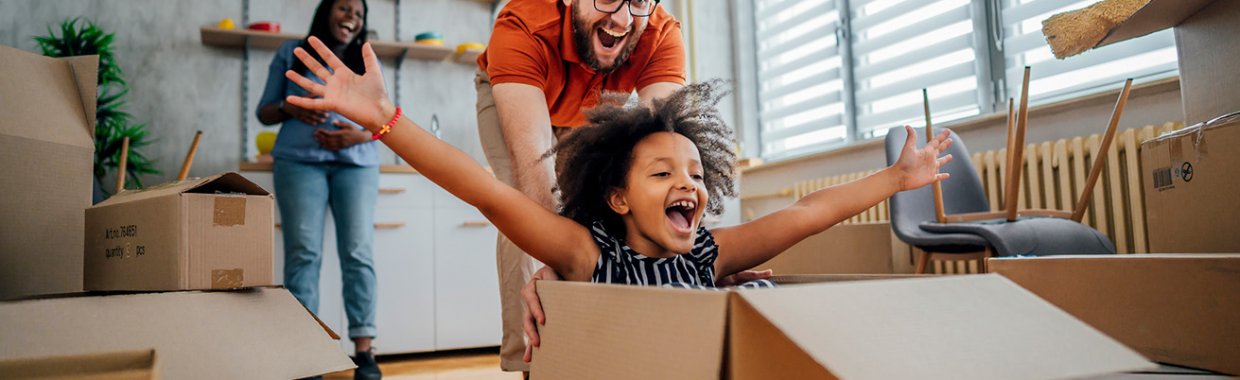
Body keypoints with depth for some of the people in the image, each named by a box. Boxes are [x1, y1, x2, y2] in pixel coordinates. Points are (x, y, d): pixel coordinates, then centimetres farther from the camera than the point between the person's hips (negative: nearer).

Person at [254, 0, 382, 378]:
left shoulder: (369, 65, 17)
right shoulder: (291, 53, 14)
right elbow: (264, 112, 14)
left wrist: (362, 135, -9)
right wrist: (289, 108, -9)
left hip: (356, 164, 1)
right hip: (299, 161, -1)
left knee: (358, 253, -9)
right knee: (303, 253, -9)